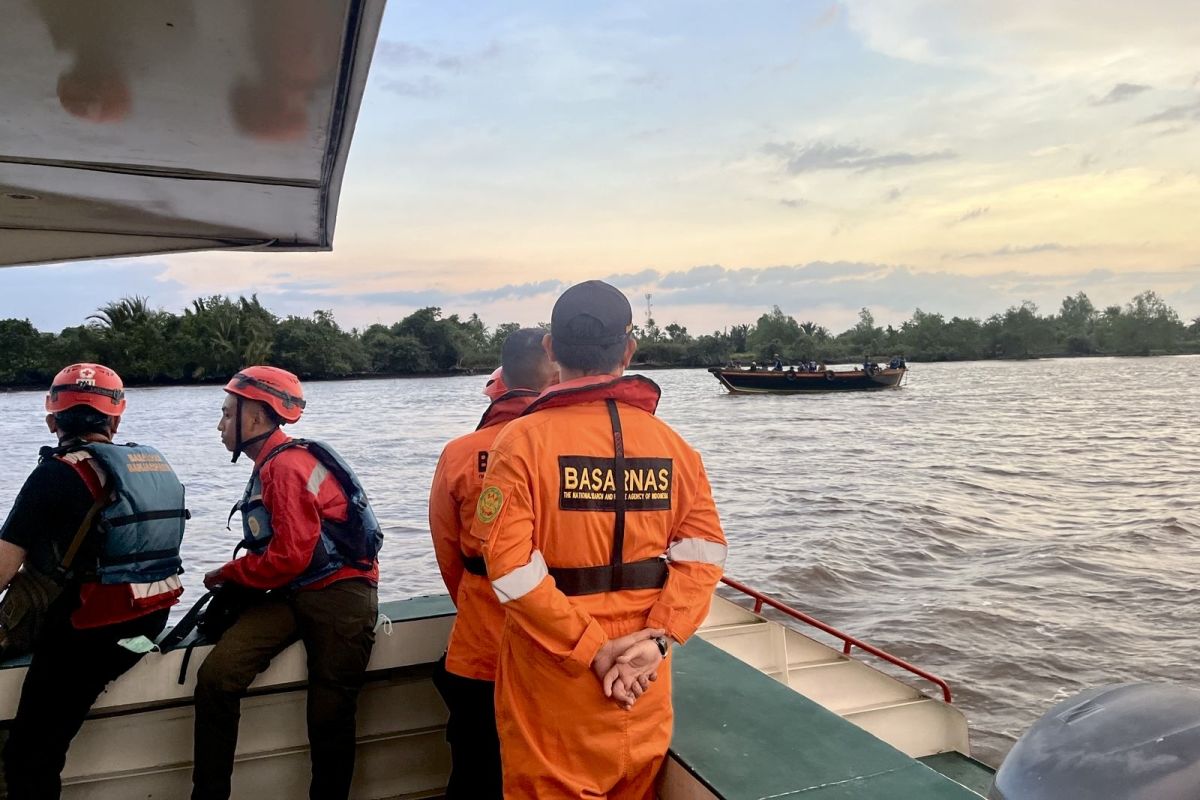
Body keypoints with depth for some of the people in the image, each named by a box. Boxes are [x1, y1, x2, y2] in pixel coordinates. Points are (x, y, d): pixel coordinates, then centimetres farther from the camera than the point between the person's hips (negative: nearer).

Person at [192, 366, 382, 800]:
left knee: (329, 716, 2)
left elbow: (290, 557, -19)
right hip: (295, 595, 8)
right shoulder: (271, 465, 13)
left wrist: (227, 574, -4)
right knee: (216, 675, -10)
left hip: (338, 599, -8)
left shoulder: (288, 466, -17)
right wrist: (232, 577, 1)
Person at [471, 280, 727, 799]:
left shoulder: (523, 440, -13)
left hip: (552, 674, -3)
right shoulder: (671, 443, -2)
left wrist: (588, 648, -16)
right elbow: (702, 551, -7)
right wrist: (660, 637, -12)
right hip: (642, 673, 4)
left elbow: (510, 565, -20)